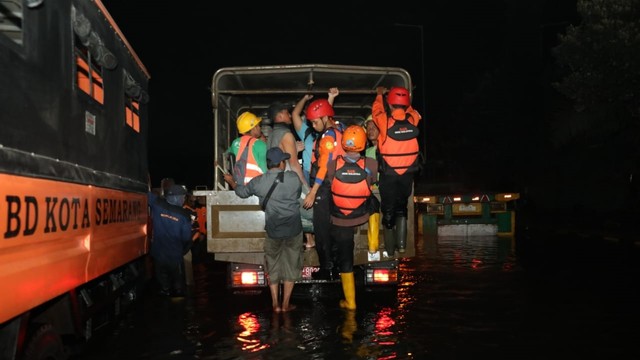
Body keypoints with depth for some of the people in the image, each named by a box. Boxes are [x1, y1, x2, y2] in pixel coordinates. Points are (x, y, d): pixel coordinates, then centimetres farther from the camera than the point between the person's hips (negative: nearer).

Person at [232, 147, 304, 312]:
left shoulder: (258, 182, -6)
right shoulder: (294, 178, -9)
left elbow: (242, 192, 10)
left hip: (273, 230, 1)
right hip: (293, 229, -1)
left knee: (273, 267, 16)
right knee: (291, 266, 12)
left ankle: (275, 304, 19)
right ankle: (286, 304, 17)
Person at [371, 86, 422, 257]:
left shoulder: (385, 122, -16)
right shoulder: (413, 120, -9)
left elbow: (376, 110, 7)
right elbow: (411, 110, 16)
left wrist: (380, 94, 23)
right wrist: (401, 96, 27)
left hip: (389, 176, -2)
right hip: (408, 174, 3)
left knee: (388, 211, 9)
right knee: (402, 208, 20)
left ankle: (390, 250, 16)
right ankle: (401, 243, 15)